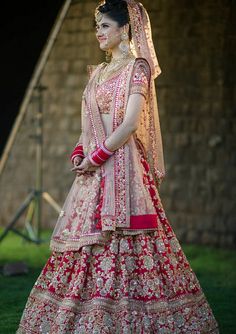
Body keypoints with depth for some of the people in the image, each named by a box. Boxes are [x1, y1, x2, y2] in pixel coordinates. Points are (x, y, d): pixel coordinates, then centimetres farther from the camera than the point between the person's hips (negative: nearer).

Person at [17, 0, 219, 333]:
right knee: (87, 247, 4)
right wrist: (79, 153, 4)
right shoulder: (98, 73, 19)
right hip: (93, 172, 8)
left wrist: (96, 156, -14)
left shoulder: (137, 67, -5)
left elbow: (130, 123, -14)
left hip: (123, 166, -8)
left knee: (122, 246, -11)